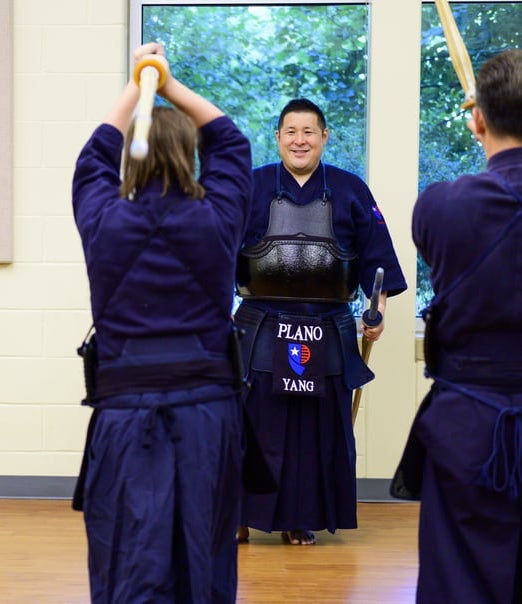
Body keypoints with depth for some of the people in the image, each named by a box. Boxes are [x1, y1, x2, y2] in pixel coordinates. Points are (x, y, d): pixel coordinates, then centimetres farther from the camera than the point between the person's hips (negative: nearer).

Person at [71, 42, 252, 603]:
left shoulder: (101, 221, -2)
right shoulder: (217, 220, -2)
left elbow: (95, 156, 19)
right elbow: (228, 141, 15)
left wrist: (137, 84, 28)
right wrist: (171, 84, 19)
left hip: (125, 409, 0)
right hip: (207, 409, 1)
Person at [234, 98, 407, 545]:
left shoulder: (351, 192, 5)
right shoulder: (252, 188, 3)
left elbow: (374, 256, 5)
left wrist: (379, 307, -4)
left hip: (328, 334, 1)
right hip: (262, 330, -1)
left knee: (316, 430, 6)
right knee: (255, 425, 0)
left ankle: (299, 518, 19)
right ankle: (239, 516, 11)